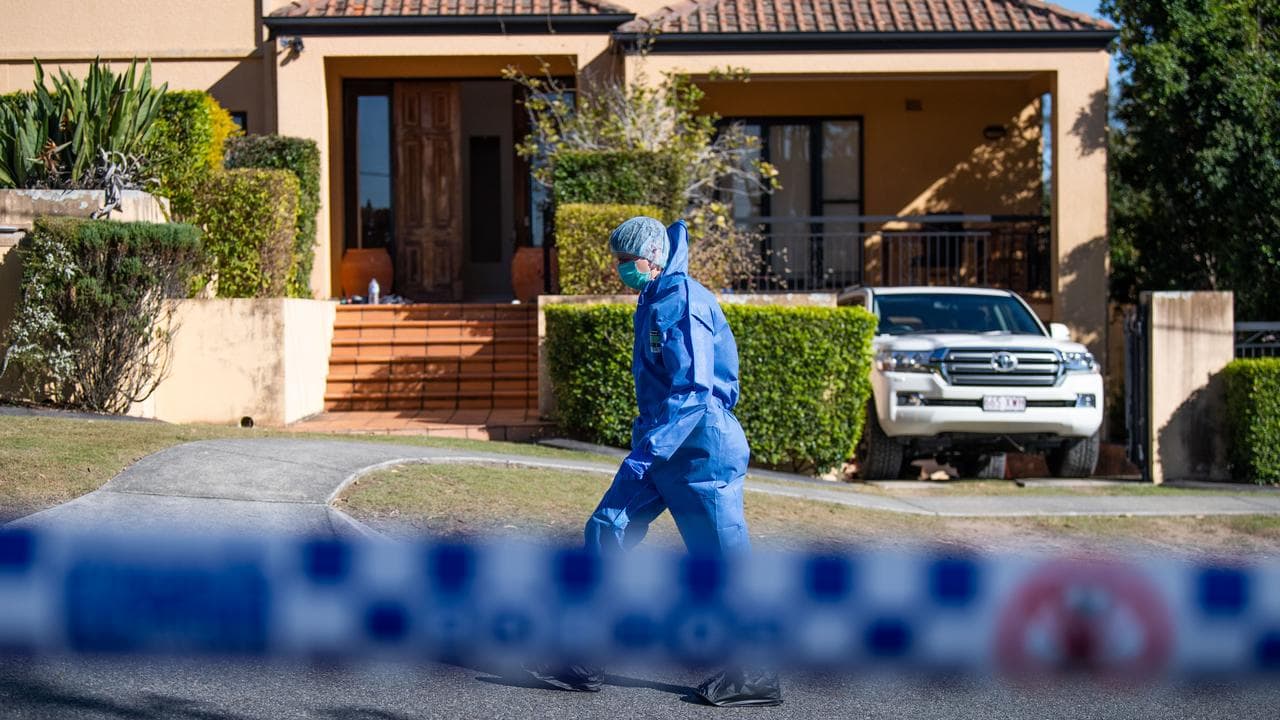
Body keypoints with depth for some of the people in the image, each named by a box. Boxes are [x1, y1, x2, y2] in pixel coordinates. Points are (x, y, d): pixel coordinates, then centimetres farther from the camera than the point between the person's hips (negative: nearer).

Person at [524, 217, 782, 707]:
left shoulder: (683, 303, -17)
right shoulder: (654, 300, 13)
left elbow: (693, 390, -24)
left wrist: (648, 450, -27)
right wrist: (645, 447, 26)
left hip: (700, 449, -10)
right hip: (662, 447, 10)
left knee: (723, 563, -1)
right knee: (607, 531, 3)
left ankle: (755, 675, 10)